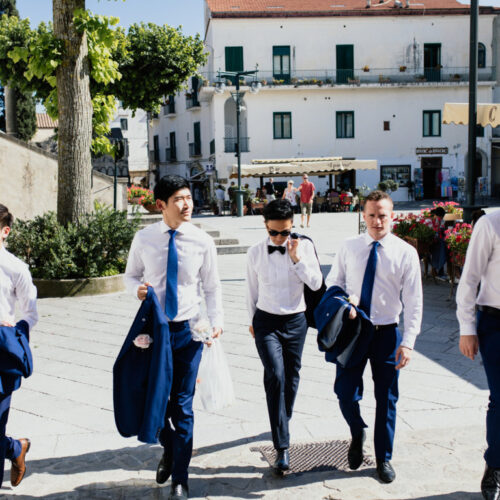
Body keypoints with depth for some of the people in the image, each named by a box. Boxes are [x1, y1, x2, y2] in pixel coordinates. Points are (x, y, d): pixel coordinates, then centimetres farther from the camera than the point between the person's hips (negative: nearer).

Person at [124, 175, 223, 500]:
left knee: (183, 405, 3)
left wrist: (217, 321, -13)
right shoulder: (144, 239, -4)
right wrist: (138, 287, -14)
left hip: (188, 330, -1)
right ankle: (169, 449, 45)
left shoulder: (202, 241, -5)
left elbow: (212, 287, 1)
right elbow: (131, 275, 10)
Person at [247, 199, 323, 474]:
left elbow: (316, 283, -8)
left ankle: (283, 425, 40)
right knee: (275, 376, -17)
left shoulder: (304, 246, -5)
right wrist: (252, 319, 14)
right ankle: (282, 446, -15)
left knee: (291, 376, 15)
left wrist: (296, 258, -18)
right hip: (266, 321, -2)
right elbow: (252, 289, 7)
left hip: (296, 320, 2)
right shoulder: (255, 252, -4)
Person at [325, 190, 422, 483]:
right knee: (346, 392, -1)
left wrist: (408, 342, -13)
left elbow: (414, 302, -6)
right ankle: (358, 433, 34)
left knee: (387, 400, 9)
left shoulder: (406, 253, -6)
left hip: (386, 333, -1)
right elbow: (334, 282, 11)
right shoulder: (349, 248, 1)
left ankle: (384, 459, 29)